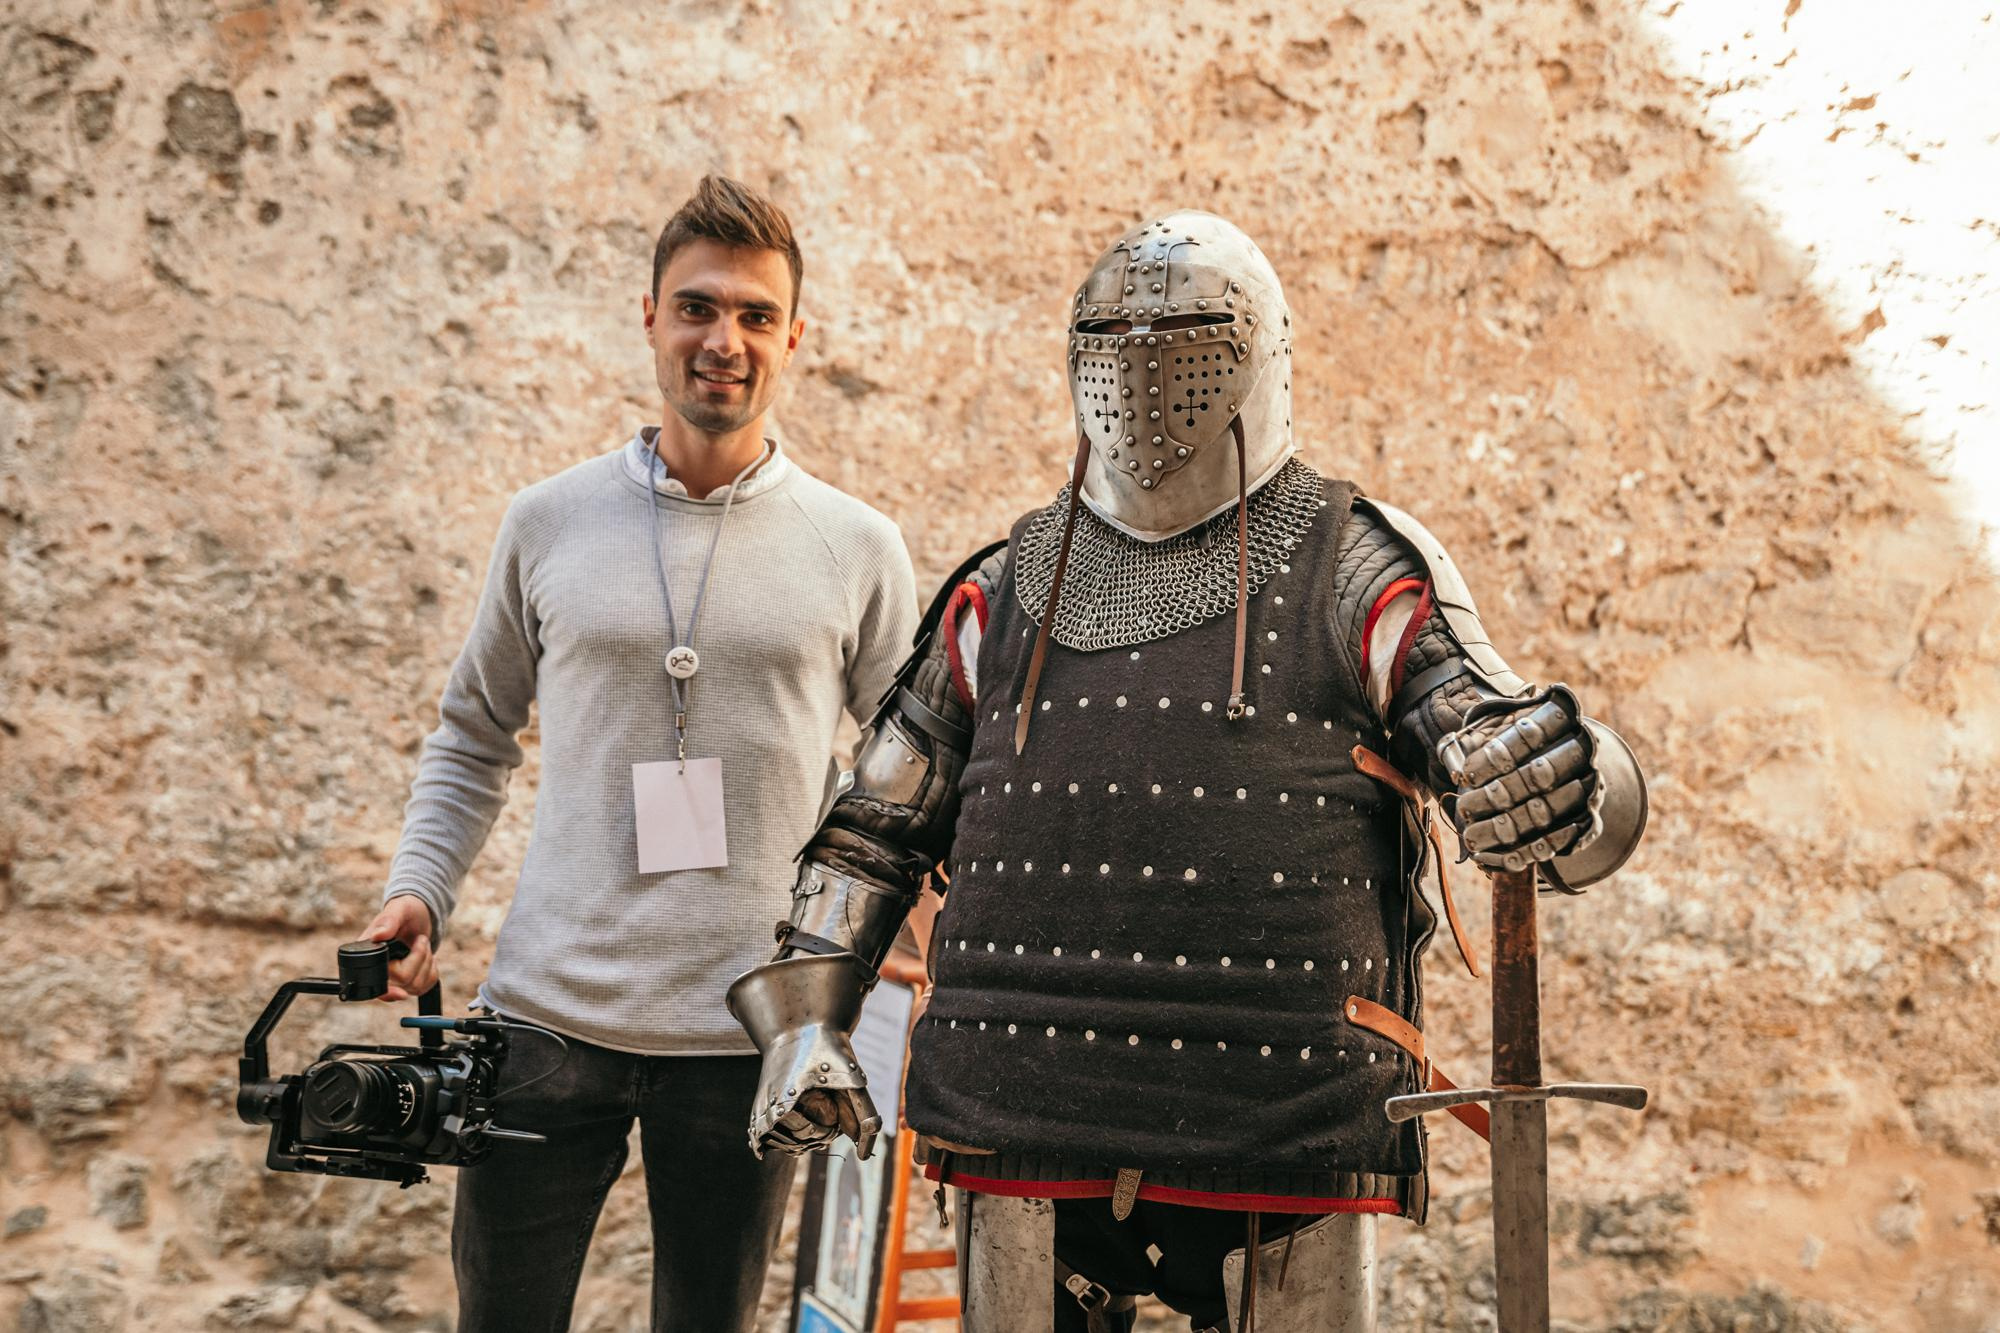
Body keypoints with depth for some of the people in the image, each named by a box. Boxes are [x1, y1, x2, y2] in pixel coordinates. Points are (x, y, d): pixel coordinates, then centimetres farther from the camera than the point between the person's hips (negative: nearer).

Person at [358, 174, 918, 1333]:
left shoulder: (858, 550, 1)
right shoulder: (549, 523, 4)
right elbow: (472, 737, 15)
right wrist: (420, 890, 1)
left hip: (753, 1030, 0)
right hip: (550, 1013, 1)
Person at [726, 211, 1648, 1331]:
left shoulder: (1359, 574, 4)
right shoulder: (1004, 595, 13)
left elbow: (1493, 741, -4)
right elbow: (876, 831, 20)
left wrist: (1564, 781, -28)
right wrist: (804, 1026, 11)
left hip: (1284, 1155, -2)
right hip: (1027, 1146, 3)